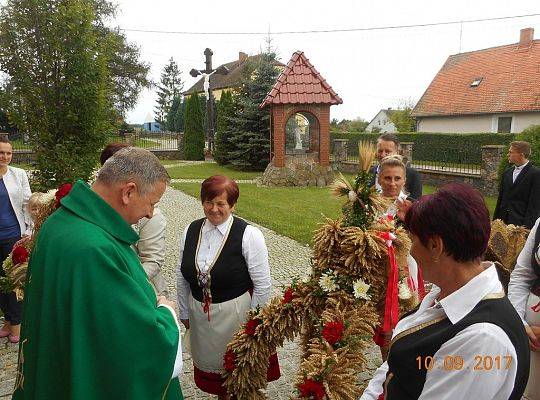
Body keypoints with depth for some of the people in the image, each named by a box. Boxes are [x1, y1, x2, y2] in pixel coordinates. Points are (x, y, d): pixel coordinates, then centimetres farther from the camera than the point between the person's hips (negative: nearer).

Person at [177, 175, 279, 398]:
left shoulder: (248, 235, -17)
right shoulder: (191, 231, -3)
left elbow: (263, 285, -12)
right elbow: (182, 276, 6)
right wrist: (184, 313, 10)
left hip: (235, 314, -4)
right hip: (199, 313, 4)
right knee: (208, 361, 20)